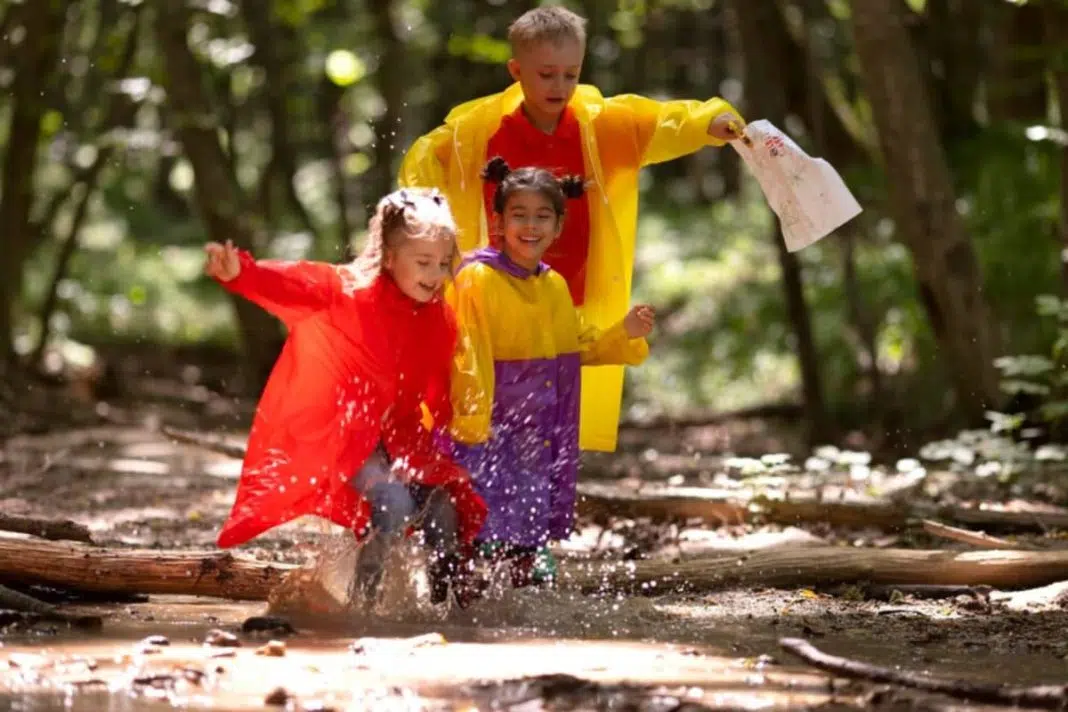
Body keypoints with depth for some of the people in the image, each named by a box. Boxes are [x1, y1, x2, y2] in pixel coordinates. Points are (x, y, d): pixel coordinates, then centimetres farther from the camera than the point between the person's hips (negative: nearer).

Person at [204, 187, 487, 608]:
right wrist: (239, 274, -45)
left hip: (402, 439, 6)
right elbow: (296, 286, -28)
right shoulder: (349, 291, -12)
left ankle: (449, 600, 9)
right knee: (394, 504, -23)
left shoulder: (440, 320, 4)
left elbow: (436, 394, 11)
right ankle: (362, 598, -8)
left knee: (446, 509, -6)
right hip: (348, 435, -6)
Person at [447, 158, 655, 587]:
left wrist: (623, 335, 9)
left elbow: (578, 347, 23)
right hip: (486, 429, -7)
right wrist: (471, 421, -22)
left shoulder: (555, 287, 11)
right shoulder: (477, 279, -12)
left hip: (539, 434, 7)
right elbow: (469, 357, -17)